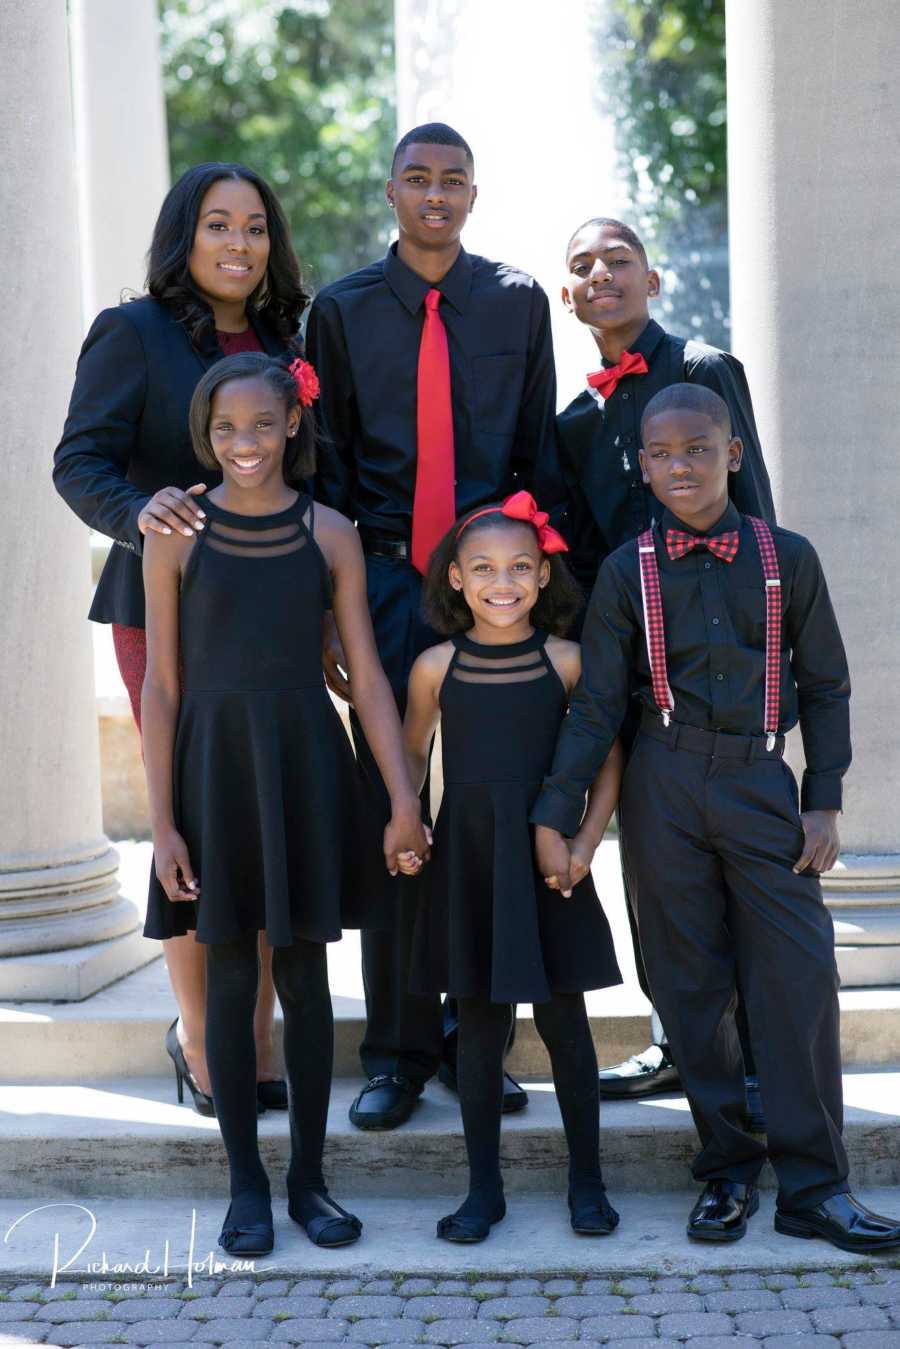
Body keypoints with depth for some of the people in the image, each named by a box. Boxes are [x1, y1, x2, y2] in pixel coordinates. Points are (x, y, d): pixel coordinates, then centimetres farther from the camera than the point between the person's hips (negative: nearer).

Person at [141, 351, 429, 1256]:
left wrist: (404, 800, -3)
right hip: (214, 766, -1)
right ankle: (246, 1185, 18)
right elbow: (161, 685, -2)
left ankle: (308, 1178, 20)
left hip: (305, 771, 1)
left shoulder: (329, 533, 1)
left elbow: (367, 676, 1)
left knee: (304, 976, 7)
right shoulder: (177, 536, -2)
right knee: (229, 978, 5)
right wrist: (162, 823, -5)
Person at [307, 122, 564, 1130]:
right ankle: (398, 1051, 12)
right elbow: (326, 459, 6)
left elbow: (539, 445, 10)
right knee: (390, 816, 1)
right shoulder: (342, 308, 6)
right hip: (387, 582, 0)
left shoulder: (518, 301, 8)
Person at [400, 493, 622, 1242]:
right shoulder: (437, 667, 1)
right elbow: (412, 756, 10)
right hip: (466, 865, 1)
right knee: (479, 1026, 7)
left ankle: (586, 1181, 20)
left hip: (547, 865, -1)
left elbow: (607, 757, 1)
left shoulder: (567, 660, -2)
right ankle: (484, 1188, 18)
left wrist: (586, 842, -8)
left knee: (565, 1024, 5)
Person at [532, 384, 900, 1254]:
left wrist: (824, 800, 2)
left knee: (800, 978, -4)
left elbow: (825, 686, 9)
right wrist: (554, 816, -4)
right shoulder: (628, 572, 2)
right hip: (665, 790, 0)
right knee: (691, 986, 5)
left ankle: (813, 1186, 7)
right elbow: (595, 704, 1)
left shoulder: (787, 559, 3)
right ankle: (726, 1172, 19)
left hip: (760, 782, 0)